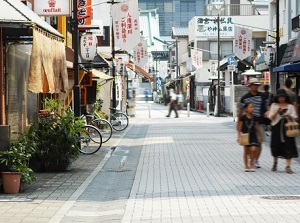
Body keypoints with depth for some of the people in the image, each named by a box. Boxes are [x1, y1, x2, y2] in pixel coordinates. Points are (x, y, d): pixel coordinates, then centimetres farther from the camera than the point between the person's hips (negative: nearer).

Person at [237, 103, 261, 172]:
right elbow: (239, 128, -2)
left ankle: (251, 165, 4)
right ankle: (246, 166, 18)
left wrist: (259, 136, 12)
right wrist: (239, 136, -5)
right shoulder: (243, 118, -7)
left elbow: (257, 127, 10)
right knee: (246, 151, 7)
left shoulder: (255, 118, 2)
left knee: (253, 149, -12)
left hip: (253, 135, 2)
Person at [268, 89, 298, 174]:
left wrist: (289, 116, -14)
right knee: (276, 146, 7)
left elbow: (295, 117, 6)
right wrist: (277, 112, -15)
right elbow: (270, 117, 1)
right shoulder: (274, 105, 7)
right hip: (276, 128, 0)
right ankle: (275, 163, 31)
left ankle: (288, 166, -6)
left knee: (288, 147, -6)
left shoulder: (290, 106, 8)